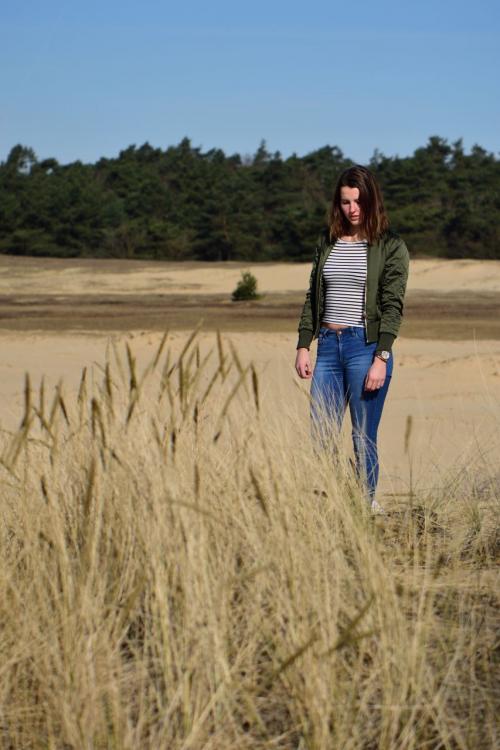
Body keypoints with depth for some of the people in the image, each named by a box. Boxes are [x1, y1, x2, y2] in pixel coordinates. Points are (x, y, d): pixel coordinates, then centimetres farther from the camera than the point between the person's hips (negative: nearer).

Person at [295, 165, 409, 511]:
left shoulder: (390, 247, -2)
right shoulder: (328, 242, 12)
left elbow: (393, 306, -7)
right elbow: (313, 297, 15)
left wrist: (381, 358, -14)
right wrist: (303, 345, 7)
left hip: (366, 346, -4)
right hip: (328, 344, 5)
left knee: (364, 438, -1)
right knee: (320, 436, 1)